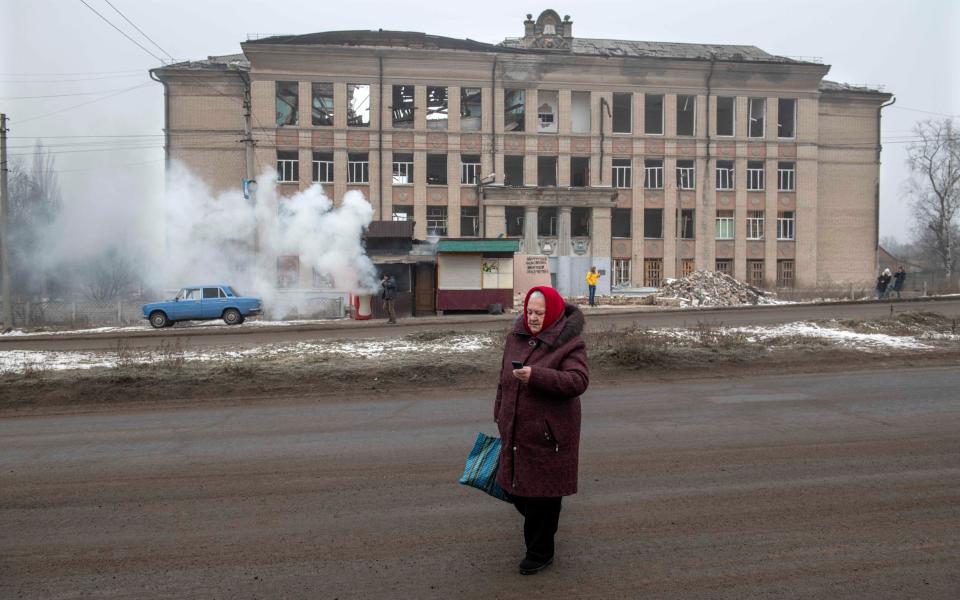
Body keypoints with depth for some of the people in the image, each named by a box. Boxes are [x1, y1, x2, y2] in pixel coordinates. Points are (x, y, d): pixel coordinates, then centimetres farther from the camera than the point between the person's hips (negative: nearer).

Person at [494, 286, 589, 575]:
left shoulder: (569, 343, -13)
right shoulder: (516, 336, 5)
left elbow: (578, 381, -26)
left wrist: (536, 375, -37)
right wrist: (501, 417, 18)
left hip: (548, 433, -6)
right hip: (516, 430, 6)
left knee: (543, 492, 4)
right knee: (515, 486, 16)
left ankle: (540, 552, 24)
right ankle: (540, 526, 45)